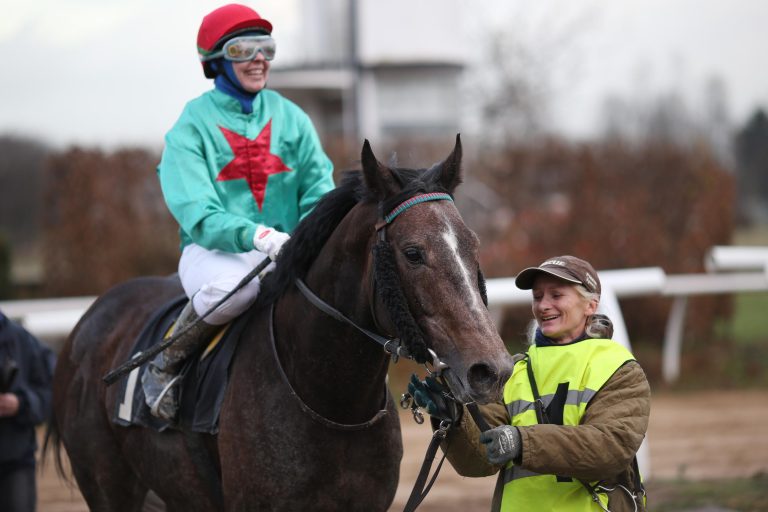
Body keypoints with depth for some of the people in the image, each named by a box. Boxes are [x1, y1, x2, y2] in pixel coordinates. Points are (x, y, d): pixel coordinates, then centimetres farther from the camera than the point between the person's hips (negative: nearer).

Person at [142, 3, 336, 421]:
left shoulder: (290, 118, 11)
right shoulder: (192, 126, -3)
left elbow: (319, 188, 5)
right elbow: (197, 213, -15)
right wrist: (257, 235, -32)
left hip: (288, 250, 4)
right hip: (213, 250, -4)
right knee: (234, 284, -40)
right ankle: (164, 366, -13)